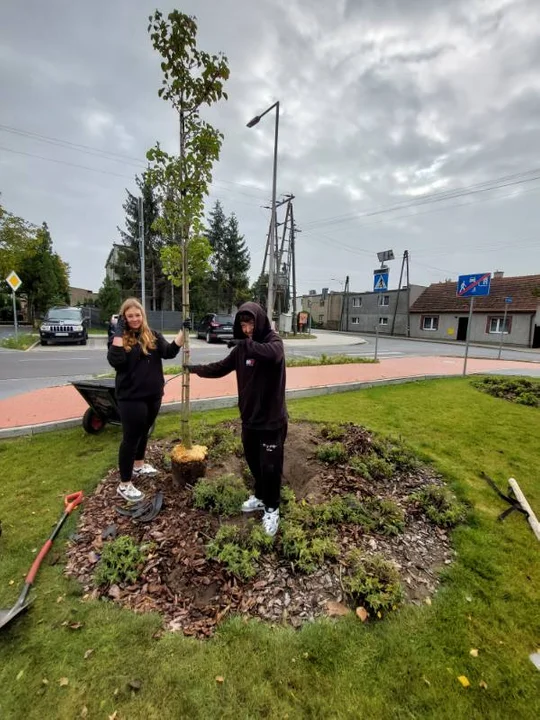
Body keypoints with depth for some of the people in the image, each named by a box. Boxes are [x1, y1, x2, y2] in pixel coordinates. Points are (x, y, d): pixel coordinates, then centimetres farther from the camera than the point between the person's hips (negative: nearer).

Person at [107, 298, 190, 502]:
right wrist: (119, 332, -22)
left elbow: (169, 352, -9)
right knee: (131, 437, 1)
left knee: (143, 431, 22)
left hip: (153, 394, 5)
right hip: (131, 397, -5)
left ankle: (139, 465, 44)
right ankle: (124, 485, 14)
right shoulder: (119, 338, -6)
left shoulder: (153, 336, 5)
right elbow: (115, 361, -24)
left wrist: (182, 332, -16)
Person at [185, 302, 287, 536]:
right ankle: (260, 496, 43)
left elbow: (273, 354, -39)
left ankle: (272, 508, 27)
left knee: (270, 465, 4)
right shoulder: (241, 348, 5)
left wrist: (246, 344, -44)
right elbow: (221, 367, 15)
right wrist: (196, 369, 11)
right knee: (253, 461, 19)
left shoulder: (273, 341, -14)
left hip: (272, 419, -6)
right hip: (249, 417, 6)